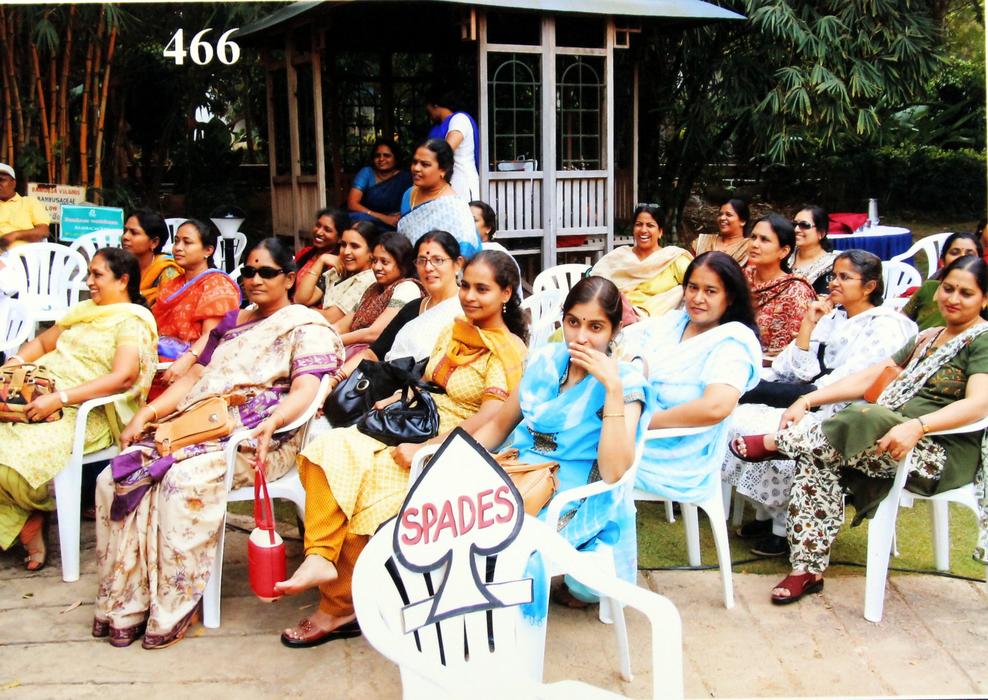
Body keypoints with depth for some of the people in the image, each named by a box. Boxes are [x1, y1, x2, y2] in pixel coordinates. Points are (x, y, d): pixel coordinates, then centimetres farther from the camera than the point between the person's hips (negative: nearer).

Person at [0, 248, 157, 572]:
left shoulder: (133, 321, -4)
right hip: (43, 396, 7)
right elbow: (43, 343, 28)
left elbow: (122, 376, -19)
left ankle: (32, 521, -1)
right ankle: (28, 524, -8)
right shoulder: (84, 310, 21)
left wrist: (59, 399, -25)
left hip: (88, 413, -7)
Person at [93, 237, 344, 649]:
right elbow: (194, 376, 24)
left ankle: (176, 610, -22)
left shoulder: (307, 327, 3)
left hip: (257, 439, -7)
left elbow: (305, 390, -12)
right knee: (116, 477, -17)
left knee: (185, 480, -35)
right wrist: (147, 413, 9)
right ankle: (125, 603, -12)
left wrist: (272, 421, -33)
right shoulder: (232, 323, 27)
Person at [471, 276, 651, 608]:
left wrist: (613, 388, -23)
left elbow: (613, 472, -20)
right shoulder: (546, 360, 7)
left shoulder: (625, 382, -7)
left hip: (573, 503, -5)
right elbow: (499, 426, 17)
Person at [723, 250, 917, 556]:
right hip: (810, 406, 7)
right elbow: (800, 372, 5)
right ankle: (767, 513, 0)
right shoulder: (830, 316, 14)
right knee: (740, 418, -12)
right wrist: (807, 324, -3)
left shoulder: (885, 326, -7)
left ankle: (787, 527, -7)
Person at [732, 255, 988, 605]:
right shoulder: (927, 338, 22)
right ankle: (808, 569, -18)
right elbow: (868, 377, 16)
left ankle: (774, 442, -15)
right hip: (894, 431, 8)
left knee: (865, 417, -36)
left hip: (947, 453, -8)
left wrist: (916, 426, -38)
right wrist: (807, 401, 3)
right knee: (817, 457, -19)